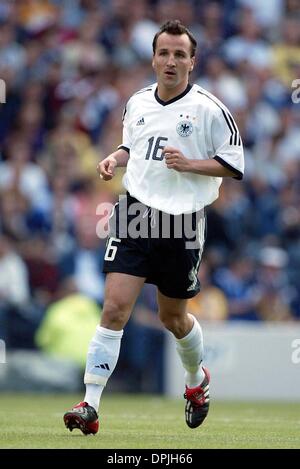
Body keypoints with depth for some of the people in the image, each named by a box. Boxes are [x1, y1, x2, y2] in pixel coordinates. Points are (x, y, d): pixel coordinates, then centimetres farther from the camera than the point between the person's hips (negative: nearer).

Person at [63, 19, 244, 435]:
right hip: (136, 217, 2)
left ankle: (197, 378, 45)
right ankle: (90, 407, -13)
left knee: (172, 319, 13)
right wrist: (114, 159, 2)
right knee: (115, 309, -12)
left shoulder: (210, 109, -6)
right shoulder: (138, 103, 7)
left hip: (183, 225, -2)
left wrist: (189, 164, -17)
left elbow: (235, 164, -4)